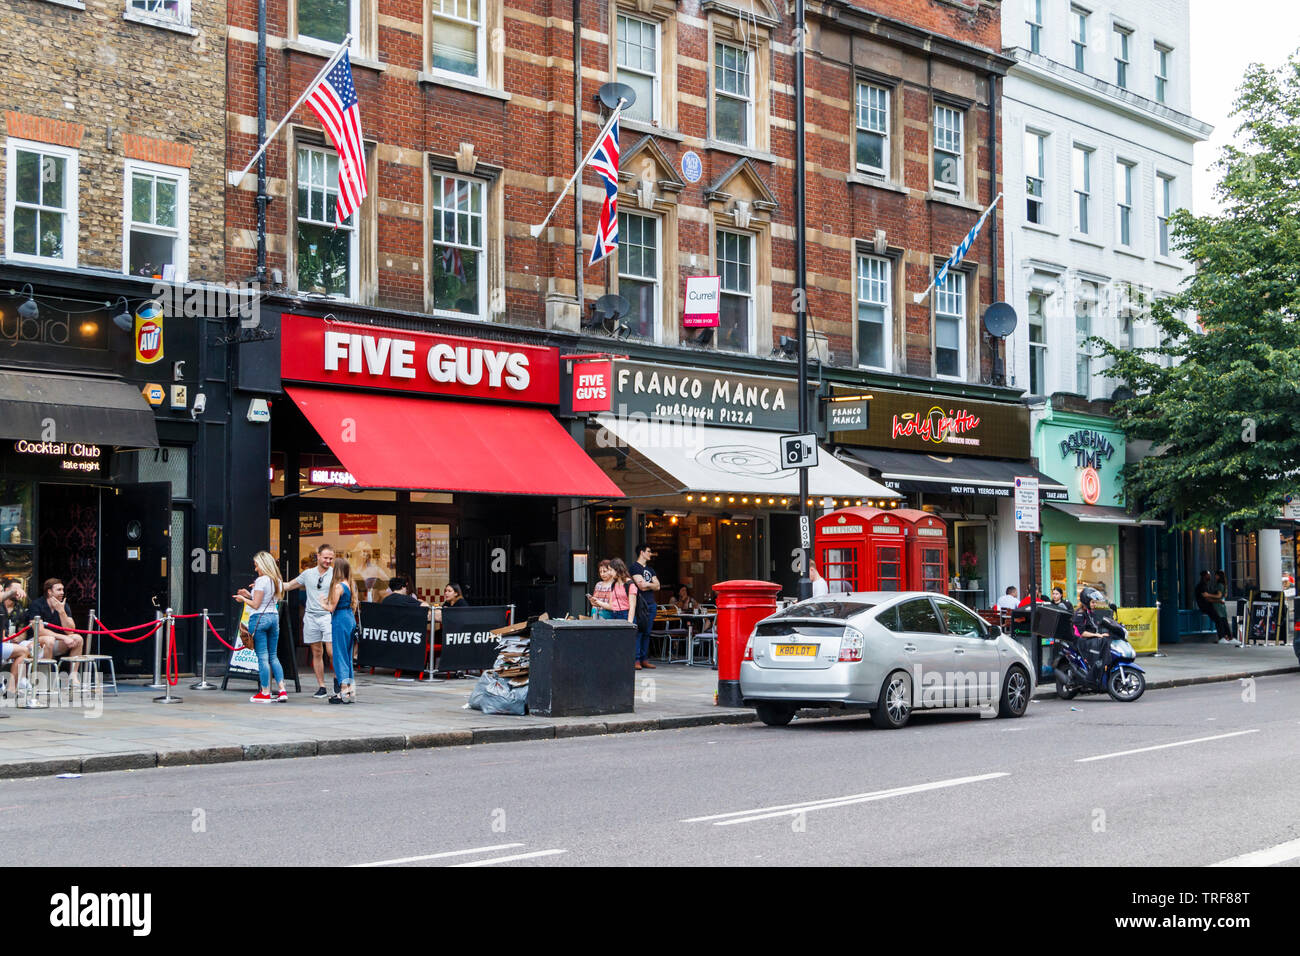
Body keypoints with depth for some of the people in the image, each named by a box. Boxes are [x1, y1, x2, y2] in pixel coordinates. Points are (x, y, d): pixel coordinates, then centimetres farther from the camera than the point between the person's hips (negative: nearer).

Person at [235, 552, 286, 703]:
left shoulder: (261, 581, -12)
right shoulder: (277, 581, 11)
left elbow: (256, 605, -13)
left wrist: (243, 599, 4)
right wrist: (250, 595, 20)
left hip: (259, 618, -8)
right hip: (274, 617, 8)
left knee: (262, 657, -3)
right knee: (273, 656, 12)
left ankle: (265, 693, 1)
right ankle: (282, 690, 5)